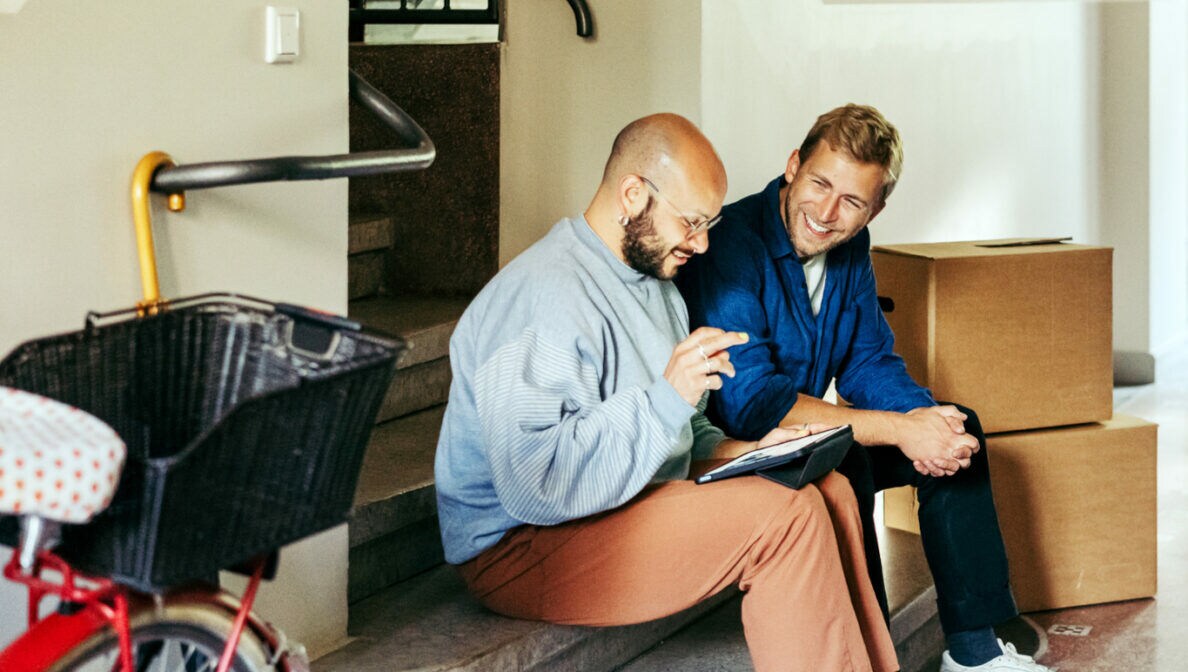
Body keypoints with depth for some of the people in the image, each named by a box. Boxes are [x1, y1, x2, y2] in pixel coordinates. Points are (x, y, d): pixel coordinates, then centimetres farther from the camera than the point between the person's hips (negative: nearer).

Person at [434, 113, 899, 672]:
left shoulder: (653, 278, 13)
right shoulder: (542, 297, -22)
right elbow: (533, 484, -31)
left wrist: (742, 453, 3)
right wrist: (666, 398, -30)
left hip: (639, 503, 10)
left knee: (826, 488, 2)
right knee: (785, 518, -22)